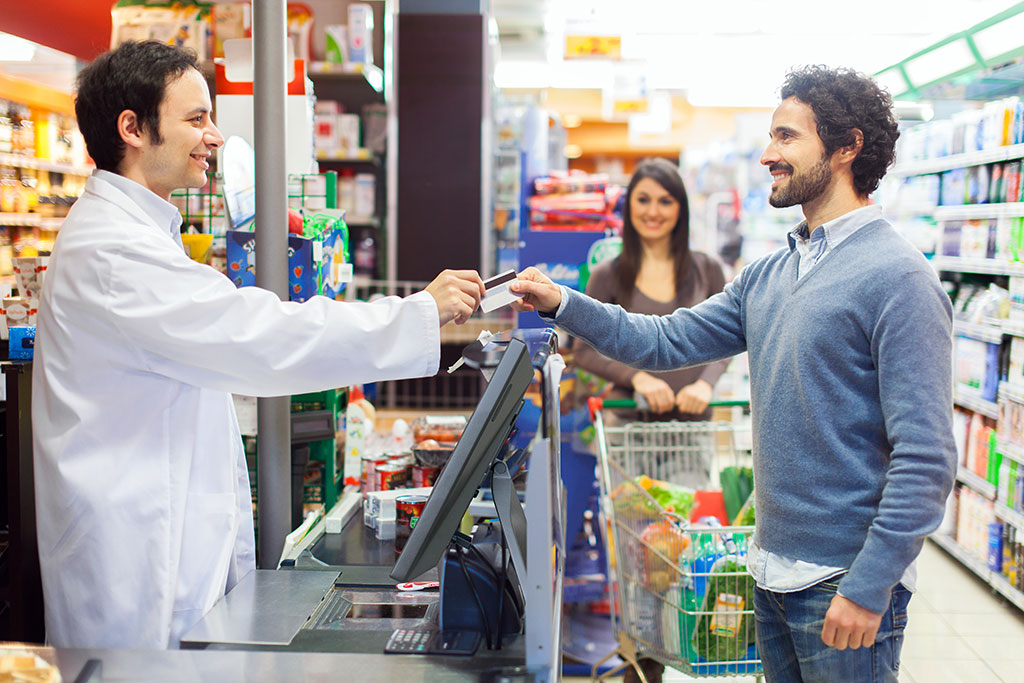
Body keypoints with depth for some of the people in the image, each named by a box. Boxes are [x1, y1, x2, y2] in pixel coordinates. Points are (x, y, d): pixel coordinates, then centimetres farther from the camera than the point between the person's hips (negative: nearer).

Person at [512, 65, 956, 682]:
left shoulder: (897, 277, -16)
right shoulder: (769, 274, 9)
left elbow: (926, 457, -19)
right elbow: (668, 341, 12)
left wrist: (868, 587, -20)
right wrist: (561, 303, 3)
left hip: (844, 585, -8)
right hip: (773, 572, 8)